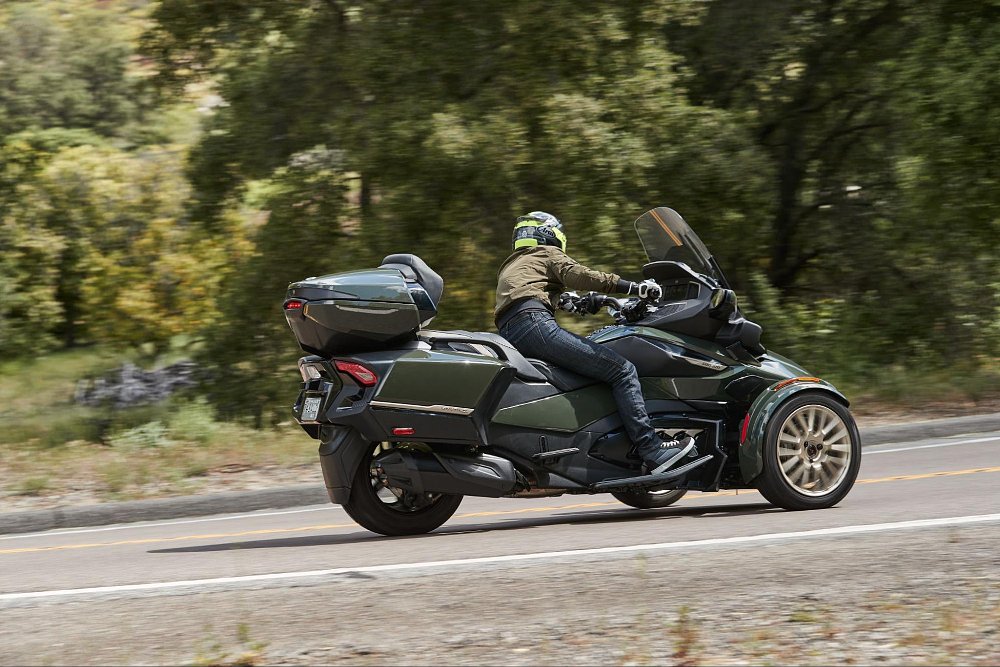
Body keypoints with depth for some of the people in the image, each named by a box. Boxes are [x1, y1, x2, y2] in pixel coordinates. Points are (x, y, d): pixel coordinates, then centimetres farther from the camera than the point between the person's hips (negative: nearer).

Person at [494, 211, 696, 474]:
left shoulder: (508, 268, 37)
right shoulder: (549, 254, 14)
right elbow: (579, 275, -6)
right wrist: (636, 288, -11)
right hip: (535, 325, -9)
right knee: (622, 371, -10)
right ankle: (651, 450, -22)